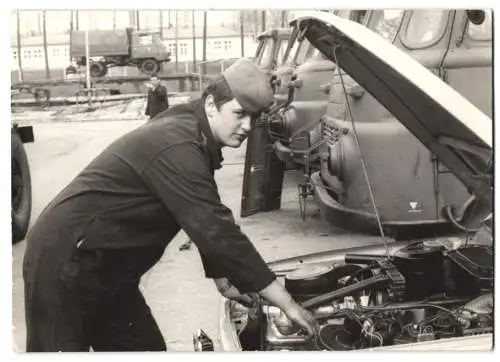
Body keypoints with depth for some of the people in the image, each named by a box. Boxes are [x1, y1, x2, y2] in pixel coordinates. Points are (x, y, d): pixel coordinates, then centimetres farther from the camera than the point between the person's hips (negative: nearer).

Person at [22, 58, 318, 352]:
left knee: (144, 348, 11)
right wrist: (288, 304, -26)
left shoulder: (188, 136, 6)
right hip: (64, 264, -10)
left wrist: (223, 280, 15)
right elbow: (218, 233, -30)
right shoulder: (177, 147, -26)